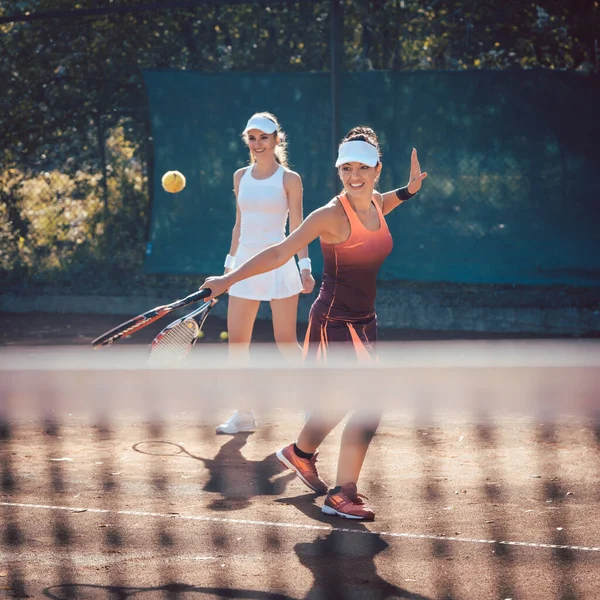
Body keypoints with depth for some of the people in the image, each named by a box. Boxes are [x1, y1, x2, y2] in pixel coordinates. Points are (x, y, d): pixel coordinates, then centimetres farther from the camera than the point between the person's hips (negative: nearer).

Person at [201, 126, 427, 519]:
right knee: (369, 404, -16)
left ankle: (301, 453, 47)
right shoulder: (331, 215, -19)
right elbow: (280, 254, -17)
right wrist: (228, 280, -20)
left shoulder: (375, 203, 2)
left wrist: (409, 189, 16)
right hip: (335, 321, -8)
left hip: (364, 321, 8)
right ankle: (342, 496, -9)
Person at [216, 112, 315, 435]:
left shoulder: (289, 179, -3)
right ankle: (243, 414, 8)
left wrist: (305, 266, -11)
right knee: (237, 342, 0)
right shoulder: (240, 177, 10)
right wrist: (229, 264, 15)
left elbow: (298, 228, -3)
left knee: (286, 342, -5)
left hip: (278, 263, -5)